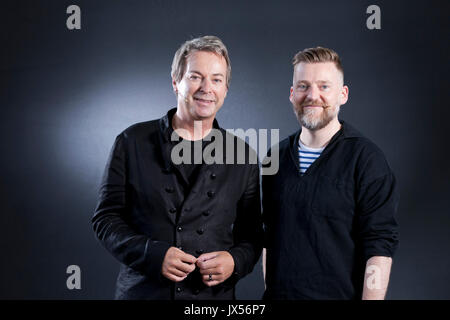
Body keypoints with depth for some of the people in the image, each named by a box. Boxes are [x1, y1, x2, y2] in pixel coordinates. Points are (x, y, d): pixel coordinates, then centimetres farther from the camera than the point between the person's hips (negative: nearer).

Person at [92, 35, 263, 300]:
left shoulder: (242, 156, 1)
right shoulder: (133, 142, -4)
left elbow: (252, 236, 6)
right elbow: (106, 218, -3)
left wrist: (235, 261, -14)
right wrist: (153, 254, -16)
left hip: (213, 294, 1)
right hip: (142, 290, -1)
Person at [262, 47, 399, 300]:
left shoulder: (366, 158, -11)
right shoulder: (277, 156, 4)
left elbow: (379, 247, -15)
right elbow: (269, 234, 10)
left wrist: (371, 297, -20)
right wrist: (269, 288, 7)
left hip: (340, 293, -4)